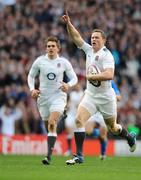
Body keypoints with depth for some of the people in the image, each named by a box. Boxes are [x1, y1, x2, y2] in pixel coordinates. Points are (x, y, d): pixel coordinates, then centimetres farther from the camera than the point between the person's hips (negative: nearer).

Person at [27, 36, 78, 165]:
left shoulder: (64, 62, -1)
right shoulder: (39, 61, 2)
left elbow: (74, 78, 6)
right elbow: (31, 76, 14)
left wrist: (68, 85, -14)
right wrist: (32, 89, -2)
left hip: (58, 96, -3)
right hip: (43, 97, 3)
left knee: (52, 123, -22)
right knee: (48, 127, 6)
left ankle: (49, 155, -28)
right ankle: (50, 152, 24)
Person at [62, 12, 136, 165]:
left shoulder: (106, 55, -16)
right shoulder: (89, 50, 4)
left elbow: (109, 75, -29)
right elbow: (76, 37, 4)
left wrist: (91, 76, -20)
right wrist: (68, 23, -10)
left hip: (106, 97, -5)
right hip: (90, 95, 5)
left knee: (112, 127, 12)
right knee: (79, 120, -16)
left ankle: (130, 137, 45)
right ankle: (79, 156, -16)